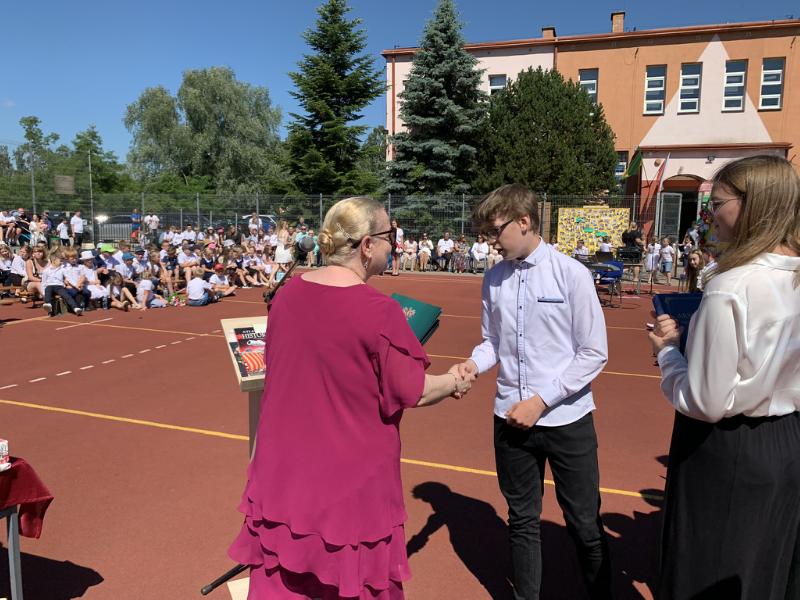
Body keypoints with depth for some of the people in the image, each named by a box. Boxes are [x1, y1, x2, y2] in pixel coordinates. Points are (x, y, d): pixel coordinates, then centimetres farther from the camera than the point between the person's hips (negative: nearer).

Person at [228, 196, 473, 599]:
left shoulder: (288, 293, -3)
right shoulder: (379, 311, -22)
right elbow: (413, 393, -14)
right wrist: (454, 382, 6)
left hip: (285, 465, 6)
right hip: (351, 475, -5)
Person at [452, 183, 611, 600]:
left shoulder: (571, 273, -11)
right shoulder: (494, 279, 1)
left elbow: (594, 353, -10)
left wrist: (542, 400, -15)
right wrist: (474, 363, -12)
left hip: (566, 419, -3)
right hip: (511, 418, 4)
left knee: (585, 524, 12)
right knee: (522, 519, 19)